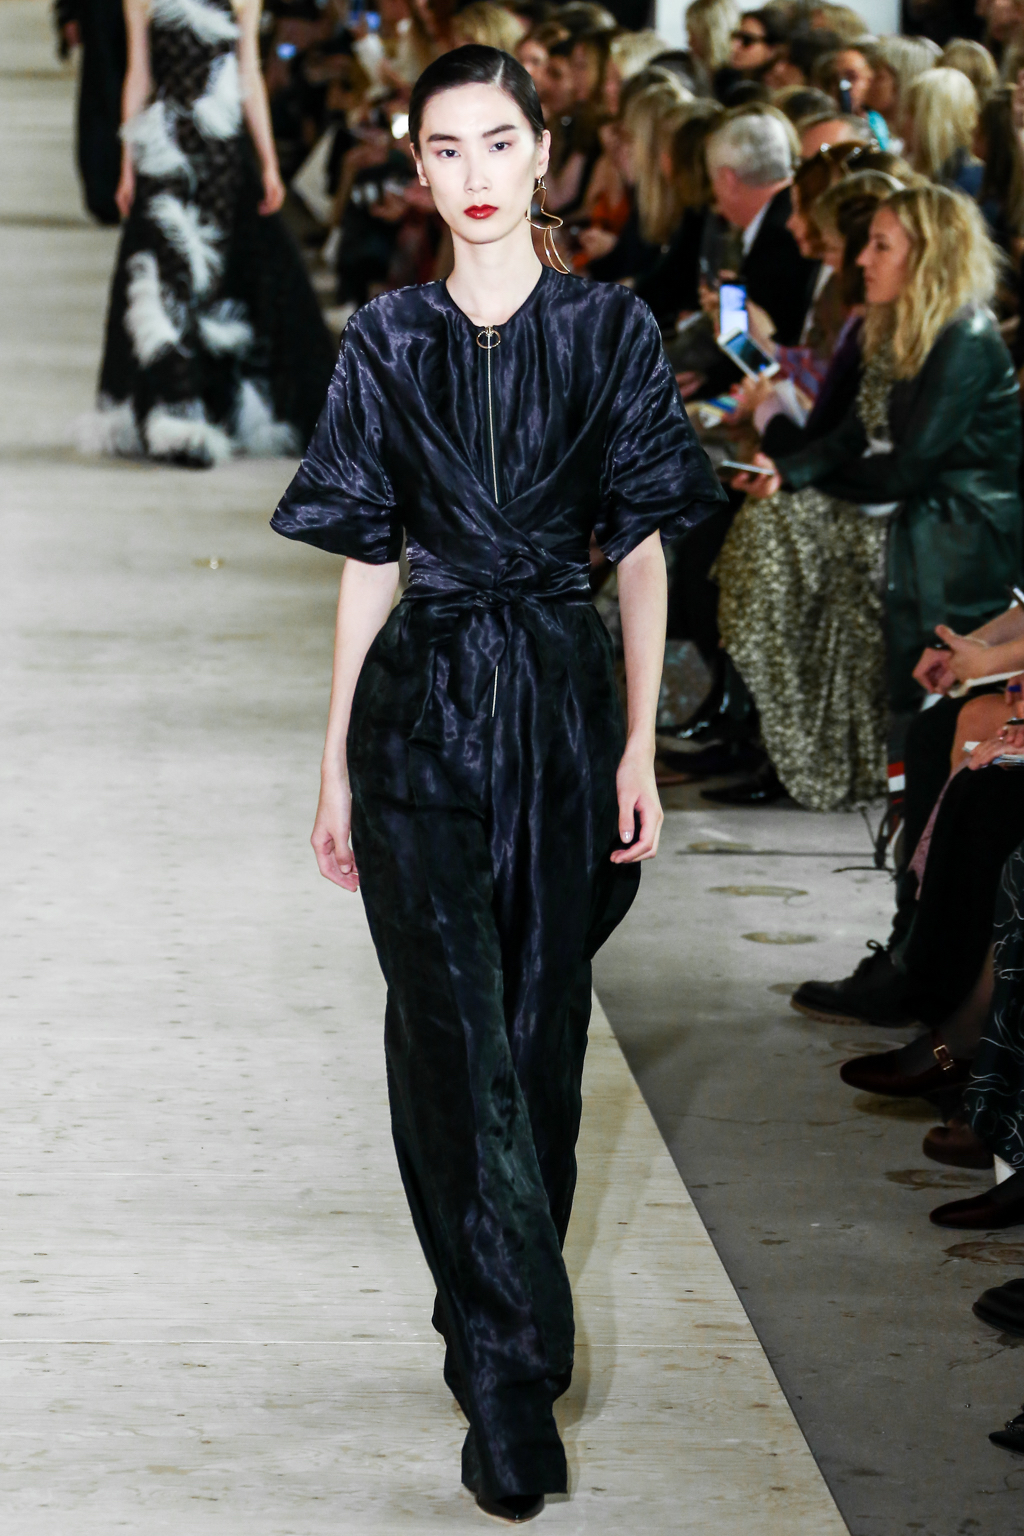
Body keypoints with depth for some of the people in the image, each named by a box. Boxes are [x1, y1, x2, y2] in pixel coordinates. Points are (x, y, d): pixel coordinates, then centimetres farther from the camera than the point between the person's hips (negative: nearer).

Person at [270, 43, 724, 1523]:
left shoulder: (611, 329, 1)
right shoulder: (385, 342, 4)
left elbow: (642, 547, 2)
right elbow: (366, 557, 6)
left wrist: (640, 744, -3)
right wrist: (336, 761, 5)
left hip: (563, 695, 0)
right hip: (423, 706, 0)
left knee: (543, 1021, 8)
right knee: (455, 1030, -8)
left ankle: (495, 1323, 24)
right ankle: (517, 1370, -7)